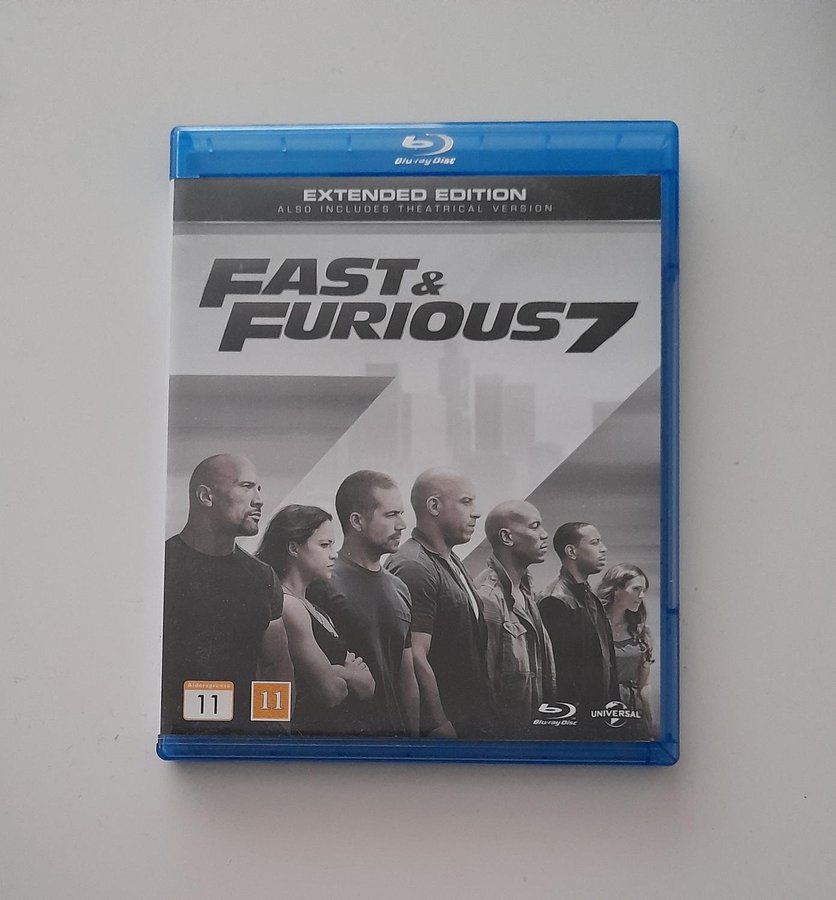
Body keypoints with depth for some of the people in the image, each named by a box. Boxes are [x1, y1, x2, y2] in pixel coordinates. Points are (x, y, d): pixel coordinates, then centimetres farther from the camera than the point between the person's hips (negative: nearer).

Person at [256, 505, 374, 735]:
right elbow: (331, 692, -18)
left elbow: (368, 686, 5)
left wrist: (338, 672, -14)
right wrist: (351, 676, 1)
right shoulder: (288, 606, -17)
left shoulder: (312, 607, 11)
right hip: (309, 725, -9)